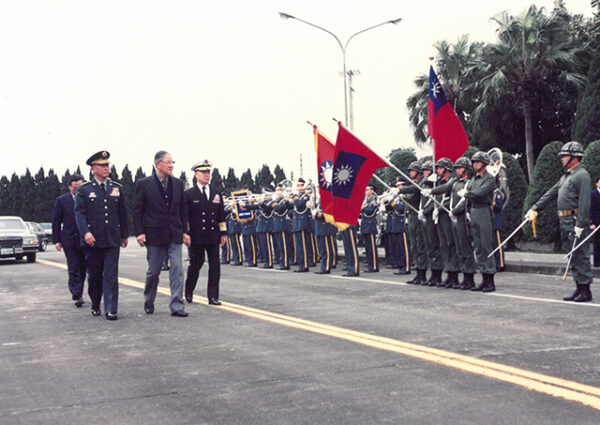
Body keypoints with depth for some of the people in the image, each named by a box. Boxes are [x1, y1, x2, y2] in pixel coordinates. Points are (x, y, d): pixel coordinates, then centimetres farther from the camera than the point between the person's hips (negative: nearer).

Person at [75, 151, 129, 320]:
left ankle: (110, 310, -4)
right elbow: (79, 213, -5)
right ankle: (95, 305, 28)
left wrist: (124, 235, 16)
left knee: (111, 275, -5)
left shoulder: (117, 188, 10)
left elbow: (122, 213, 15)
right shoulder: (84, 189, 2)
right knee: (94, 276, 9)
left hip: (113, 239, 1)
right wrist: (86, 232, -19)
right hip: (93, 240, -1)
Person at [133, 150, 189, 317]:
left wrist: (184, 231, 8)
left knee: (177, 270, -6)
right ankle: (148, 303, 29)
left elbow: (182, 210, 12)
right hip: (154, 235, -3)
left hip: (174, 235, 3)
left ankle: (177, 306, -3)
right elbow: (137, 211, -2)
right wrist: (139, 233, -10)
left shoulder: (178, 184, 8)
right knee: (153, 272, 9)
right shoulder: (144, 184, -3)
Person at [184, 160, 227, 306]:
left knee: (215, 265, -2)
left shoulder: (216, 193, 12)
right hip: (196, 237, -3)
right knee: (195, 264, 6)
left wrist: (223, 233, 10)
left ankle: (213, 296, 3)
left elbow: (221, 215, 14)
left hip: (213, 236, 3)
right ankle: (189, 292, 27)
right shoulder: (189, 194, 1)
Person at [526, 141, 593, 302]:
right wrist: (535, 208, 21)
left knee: (580, 256, -7)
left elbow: (584, 202, -17)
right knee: (573, 257, 11)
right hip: (565, 223, 9)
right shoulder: (566, 176, 21)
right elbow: (551, 193, 25)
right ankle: (579, 288, 16)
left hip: (576, 222, -9)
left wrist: (580, 225, -22)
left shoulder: (582, 175, -9)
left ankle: (586, 291, -3)